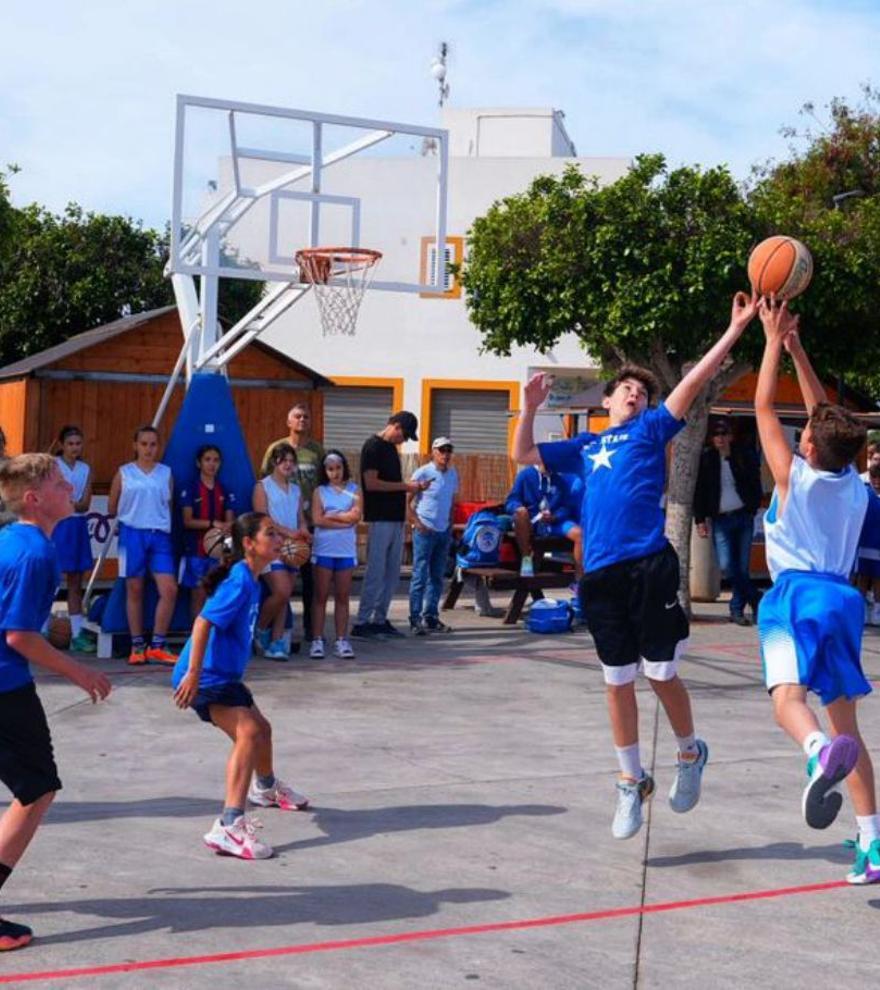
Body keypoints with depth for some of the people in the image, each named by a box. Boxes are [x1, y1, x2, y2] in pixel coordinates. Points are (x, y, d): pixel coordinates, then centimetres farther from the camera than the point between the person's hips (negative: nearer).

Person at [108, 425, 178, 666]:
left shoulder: (166, 473, 9)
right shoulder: (124, 473, 5)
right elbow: (111, 507, 11)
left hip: (160, 535, 1)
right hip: (132, 534, -1)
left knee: (169, 589, -9)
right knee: (134, 590, 4)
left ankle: (157, 645, -1)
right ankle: (137, 646, 12)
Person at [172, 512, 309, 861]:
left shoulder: (250, 580, 11)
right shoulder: (239, 581, -19)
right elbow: (203, 623, -27)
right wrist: (193, 674, -31)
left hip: (224, 675, 11)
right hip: (206, 677, -11)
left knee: (261, 728, 27)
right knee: (248, 733, -26)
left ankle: (265, 788, 58)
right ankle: (229, 826, -35)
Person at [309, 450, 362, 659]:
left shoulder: (354, 490, 7)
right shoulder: (320, 491, 5)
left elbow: (356, 515, -8)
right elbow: (318, 519, -8)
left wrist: (331, 516, -6)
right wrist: (345, 520, -9)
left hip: (346, 550, 1)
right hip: (323, 549, -1)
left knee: (343, 596, 6)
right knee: (321, 596, 1)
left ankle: (341, 641, 9)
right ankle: (317, 641, 3)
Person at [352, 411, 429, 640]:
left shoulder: (391, 448, 18)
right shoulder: (373, 447, -10)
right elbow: (371, 483, -18)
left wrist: (412, 486, 7)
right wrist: (405, 486, -15)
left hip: (395, 518, 9)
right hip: (380, 519, -9)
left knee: (392, 572, 10)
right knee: (375, 572, -7)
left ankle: (380, 619, 16)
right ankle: (362, 623, -3)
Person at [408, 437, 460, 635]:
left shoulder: (453, 474, 10)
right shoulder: (422, 473, -8)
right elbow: (407, 500, -7)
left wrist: (450, 524, 10)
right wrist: (417, 522, -13)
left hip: (444, 531, 6)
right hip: (425, 530, -6)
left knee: (437, 577, 10)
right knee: (420, 576, -5)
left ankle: (431, 617, 18)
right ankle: (415, 619, -2)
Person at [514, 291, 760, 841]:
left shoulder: (651, 429, 11)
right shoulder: (585, 446, 22)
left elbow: (694, 380, 2)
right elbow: (523, 453, 27)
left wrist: (737, 328, -6)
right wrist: (532, 406, 15)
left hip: (649, 566, -4)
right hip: (600, 574, 4)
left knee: (661, 674, -1)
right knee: (618, 682, 8)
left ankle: (691, 754, 25)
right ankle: (633, 781, 20)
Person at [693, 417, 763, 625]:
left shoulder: (743, 456, 3)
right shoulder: (705, 459, 2)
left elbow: (755, 486, 8)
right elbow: (699, 492, 2)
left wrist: (752, 510, -2)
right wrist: (700, 520, -4)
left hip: (743, 516, 0)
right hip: (720, 519, 0)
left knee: (742, 567, 0)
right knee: (727, 566, -11)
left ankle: (737, 610, 12)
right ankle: (757, 601, 5)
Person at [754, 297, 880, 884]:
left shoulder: (795, 476, -4)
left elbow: (764, 407, 2)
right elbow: (828, 417, 20)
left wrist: (774, 342, 10)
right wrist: (797, 348, 20)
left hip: (798, 593, -6)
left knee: (788, 695, -24)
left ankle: (821, 752, -59)